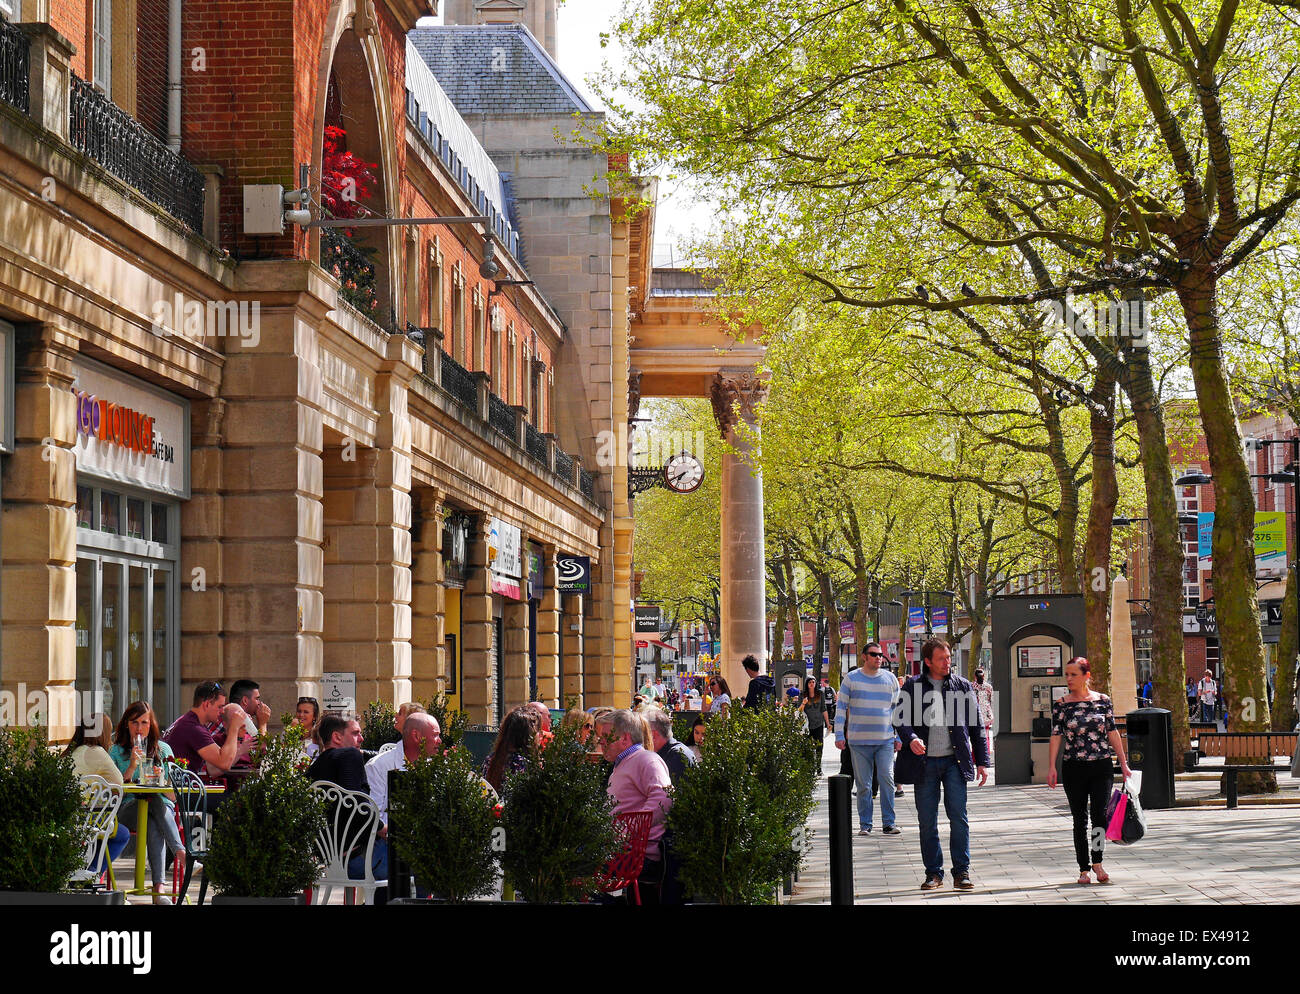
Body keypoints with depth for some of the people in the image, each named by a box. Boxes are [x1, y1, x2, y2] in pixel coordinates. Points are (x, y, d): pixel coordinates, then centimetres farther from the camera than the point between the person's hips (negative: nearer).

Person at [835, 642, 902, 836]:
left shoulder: (890, 679, 10)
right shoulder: (851, 679, 4)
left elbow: (897, 709, 16)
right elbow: (841, 707, 5)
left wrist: (899, 736, 11)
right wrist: (839, 735, -1)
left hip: (885, 740, 1)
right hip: (859, 741, -1)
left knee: (887, 781, -7)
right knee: (863, 784, 3)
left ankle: (889, 823, -1)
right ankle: (865, 824, 11)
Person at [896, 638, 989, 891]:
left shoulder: (962, 687, 9)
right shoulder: (913, 686, 6)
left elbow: (975, 725, 11)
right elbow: (901, 719, 1)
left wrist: (981, 761, 8)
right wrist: (911, 739, -20)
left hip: (954, 761, 0)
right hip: (924, 763, 0)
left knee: (958, 817, -4)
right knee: (927, 821, 3)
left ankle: (962, 871, 4)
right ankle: (933, 872, 13)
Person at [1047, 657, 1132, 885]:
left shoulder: (1103, 701, 4)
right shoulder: (1061, 705, 2)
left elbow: (1113, 733, 8)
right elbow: (1056, 736, 0)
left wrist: (1123, 763, 7)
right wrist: (1051, 767, -8)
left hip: (1102, 766, 0)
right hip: (1074, 769, 0)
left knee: (1099, 813, -13)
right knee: (1080, 818, 4)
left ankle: (1097, 862, 1)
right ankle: (1084, 868, 10)